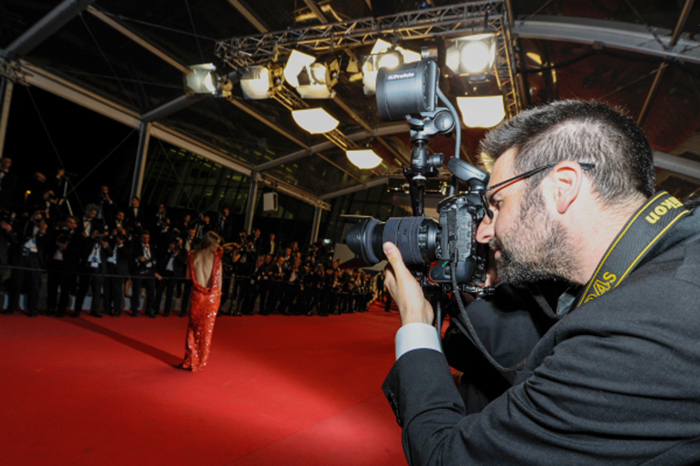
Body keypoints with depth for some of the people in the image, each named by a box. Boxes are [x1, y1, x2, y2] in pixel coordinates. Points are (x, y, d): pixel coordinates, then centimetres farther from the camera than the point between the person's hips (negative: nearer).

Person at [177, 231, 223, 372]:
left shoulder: (194, 256, -2)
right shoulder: (216, 257, -8)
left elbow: (188, 277, 3)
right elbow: (219, 278, -6)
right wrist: (219, 294, 4)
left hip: (197, 295, 1)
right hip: (212, 296, -1)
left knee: (193, 327, 14)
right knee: (206, 329, 10)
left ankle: (190, 360, 19)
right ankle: (200, 362, 19)